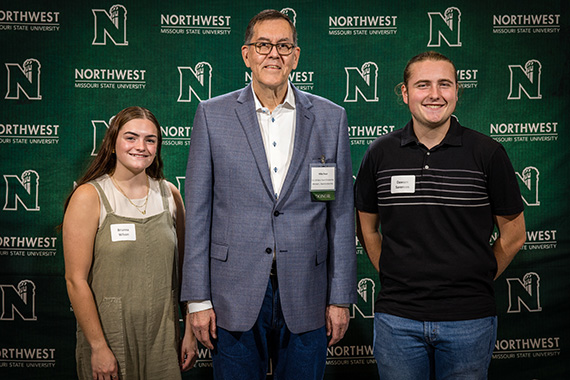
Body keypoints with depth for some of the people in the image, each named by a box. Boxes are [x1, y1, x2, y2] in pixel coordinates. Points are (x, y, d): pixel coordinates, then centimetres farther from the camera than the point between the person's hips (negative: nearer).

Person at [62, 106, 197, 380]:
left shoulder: (170, 195, 3)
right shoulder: (88, 197, -9)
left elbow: (184, 267, 7)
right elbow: (76, 280, -11)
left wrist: (190, 330, 4)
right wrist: (98, 346, -13)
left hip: (163, 334, 3)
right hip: (109, 332, -3)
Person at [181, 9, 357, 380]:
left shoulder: (331, 118, 4)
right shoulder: (212, 115, 2)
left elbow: (341, 213, 4)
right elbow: (198, 211, 1)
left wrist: (341, 297, 3)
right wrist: (198, 299, -1)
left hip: (306, 299, 1)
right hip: (234, 299, 0)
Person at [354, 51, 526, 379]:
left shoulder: (488, 153, -4)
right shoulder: (380, 153, 1)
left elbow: (514, 235, 4)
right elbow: (367, 228, 11)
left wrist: (474, 282, 5)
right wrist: (396, 278, 7)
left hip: (469, 319, -1)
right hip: (397, 318, 1)